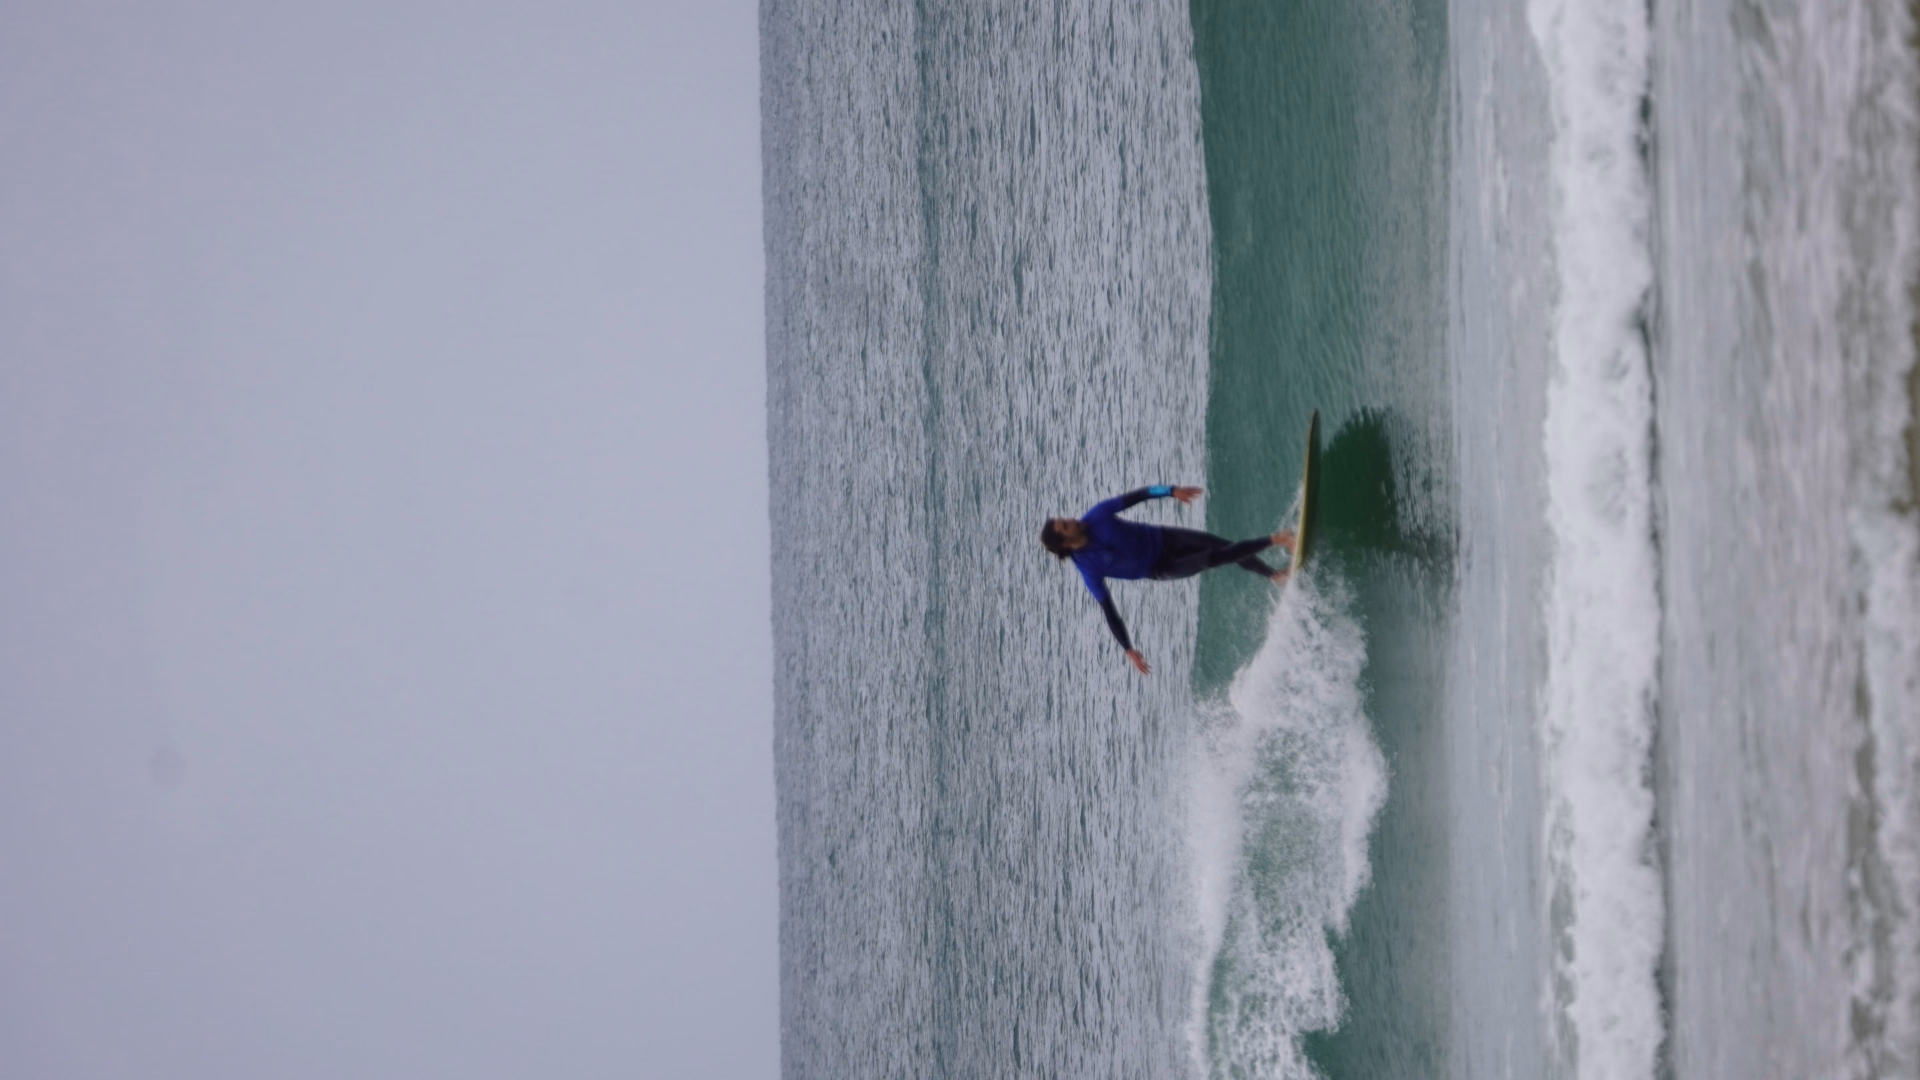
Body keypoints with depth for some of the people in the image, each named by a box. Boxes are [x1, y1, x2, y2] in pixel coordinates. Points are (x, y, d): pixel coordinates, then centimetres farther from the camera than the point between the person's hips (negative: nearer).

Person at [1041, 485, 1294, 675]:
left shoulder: (1096, 517, -18)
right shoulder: (1087, 569, -26)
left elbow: (1135, 497, -9)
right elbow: (1108, 610, -22)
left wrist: (1172, 491, -19)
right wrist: (1128, 649, -22)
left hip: (1163, 538, 3)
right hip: (1160, 568, -3)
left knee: (1228, 546, 2)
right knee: (1214, 558, -15)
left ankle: (1273, 574, 31)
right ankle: (1272, 541, 7)